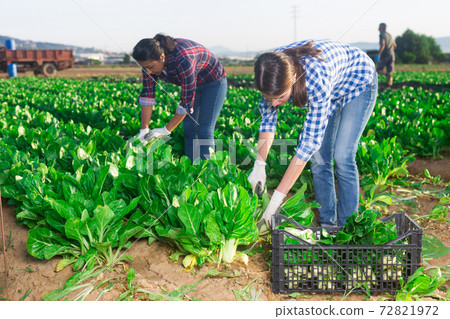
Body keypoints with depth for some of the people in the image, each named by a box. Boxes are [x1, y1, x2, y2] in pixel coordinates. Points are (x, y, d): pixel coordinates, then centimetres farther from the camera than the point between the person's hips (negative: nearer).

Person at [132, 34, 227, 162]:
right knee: (188, 129, 2)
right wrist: (144, 129, -20)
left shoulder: (183, 60, -40)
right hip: (192, 84, 7)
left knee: (204, 131, -12)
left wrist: (166, 130, -29)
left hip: (213, 82, -7)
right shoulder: (150, 61, -19)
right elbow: (147, 94, -15)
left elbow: (187, 102, -35)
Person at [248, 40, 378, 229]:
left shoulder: (316, 79, -45)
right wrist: (259, 165, -21)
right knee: (319, 157, -2)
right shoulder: (273, 74, -27)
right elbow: (268, 117, -11)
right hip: (334, 91, 6)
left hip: (359, 83, -6)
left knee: (342, 156, -15)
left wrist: (277, 198, -42)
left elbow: (310, 142, -42)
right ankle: (326, 223, 10)